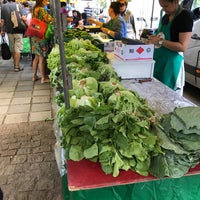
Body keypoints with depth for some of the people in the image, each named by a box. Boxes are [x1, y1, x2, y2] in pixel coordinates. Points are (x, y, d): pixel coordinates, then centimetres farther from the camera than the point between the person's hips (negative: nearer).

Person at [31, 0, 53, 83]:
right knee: (42, 58, -2)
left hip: (35, 36, 9)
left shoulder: (35, 9, 13)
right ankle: (43, 78, 6)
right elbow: (49, 20, -18)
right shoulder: (41, 9, -13)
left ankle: (34, 76, 24)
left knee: (37, 57, 16)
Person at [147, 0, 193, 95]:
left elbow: (182, 46, -17)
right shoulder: (165, 17, 12)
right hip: (158, 60, 7)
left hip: (172, 62, -7)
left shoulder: (185, 16, -10)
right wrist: (155, 38, 3)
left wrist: (160, 41, -20)